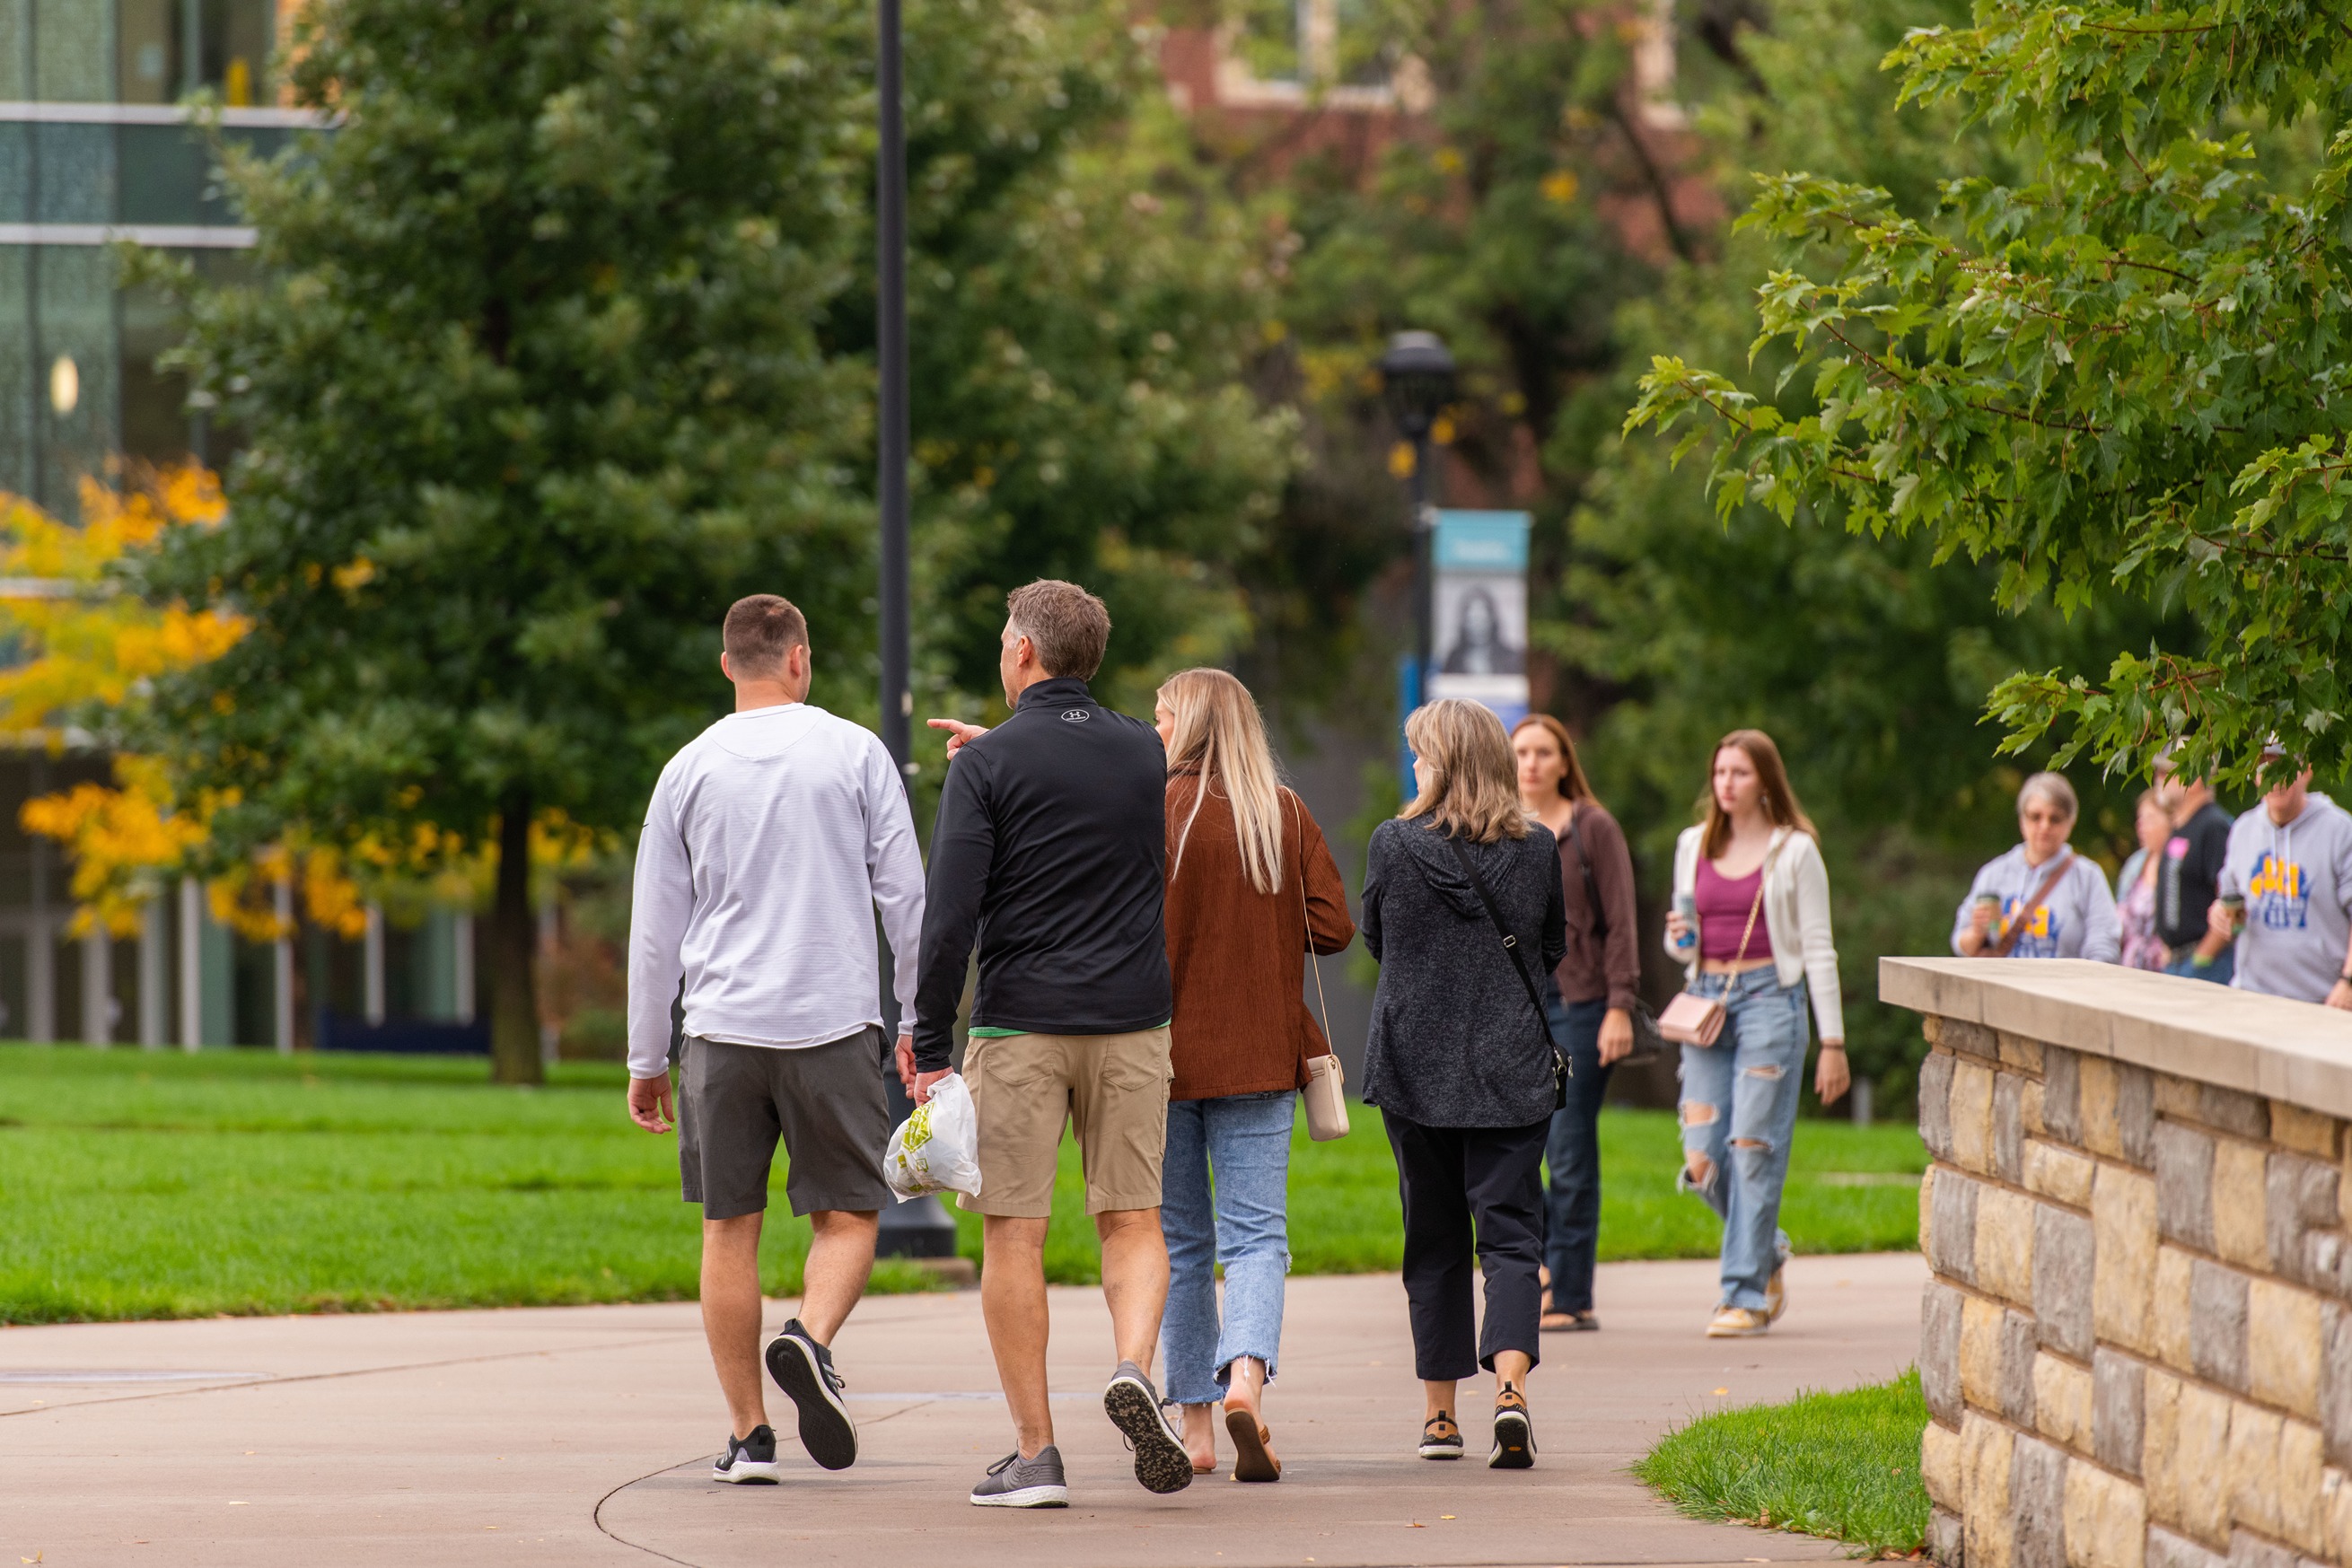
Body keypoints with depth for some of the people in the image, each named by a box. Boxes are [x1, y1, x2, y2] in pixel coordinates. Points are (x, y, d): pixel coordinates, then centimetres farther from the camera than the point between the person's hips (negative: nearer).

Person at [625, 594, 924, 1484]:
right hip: (833, 1020, -1)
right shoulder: (854, 754, 2)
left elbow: (655, 930, 10)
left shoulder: (690, 771, 7)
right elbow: (905, 896, 2)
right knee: (846, 1216, 7)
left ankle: (749, 1437, 5)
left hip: (721, 1032, 1)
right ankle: (811, 1340, -22)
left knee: (730, 1228, 7)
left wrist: (646, 1060, 18)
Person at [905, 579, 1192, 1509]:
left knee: (1013, 1234, 2)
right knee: (1132, 1220, 11)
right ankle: (1134, 1367, -17)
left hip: (1020, 1025, -3)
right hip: (1131, 1020, 3)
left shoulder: (988, 766, -7)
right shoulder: (1147, 755, 6)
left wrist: (929, 1041, -6)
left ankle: (1034, 1453, 1)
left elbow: (951, 915, -12)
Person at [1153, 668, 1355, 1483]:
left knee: (1180, 1239, 10)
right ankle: (1246, 1377, -26)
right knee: (1256, 1232, 0)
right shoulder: (1286, 816, 1)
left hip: (1160, 1050, -1)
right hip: (1258, 1058, 1)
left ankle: (1195, 1425, 13)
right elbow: (1332, 926, 1)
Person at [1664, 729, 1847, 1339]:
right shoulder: (1694, 846, 13)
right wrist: (1679, 938, -5)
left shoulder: (1794, 851, -1)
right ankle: (1767, 1251, 23)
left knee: (1753, 1148, -9)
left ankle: (1746, 1293, -3)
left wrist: (1833, 1042, -3)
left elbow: (1817, 948, 0)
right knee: (1702, 1162, -2)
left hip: (1769, 998, -4)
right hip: (1706, 1002, 4)